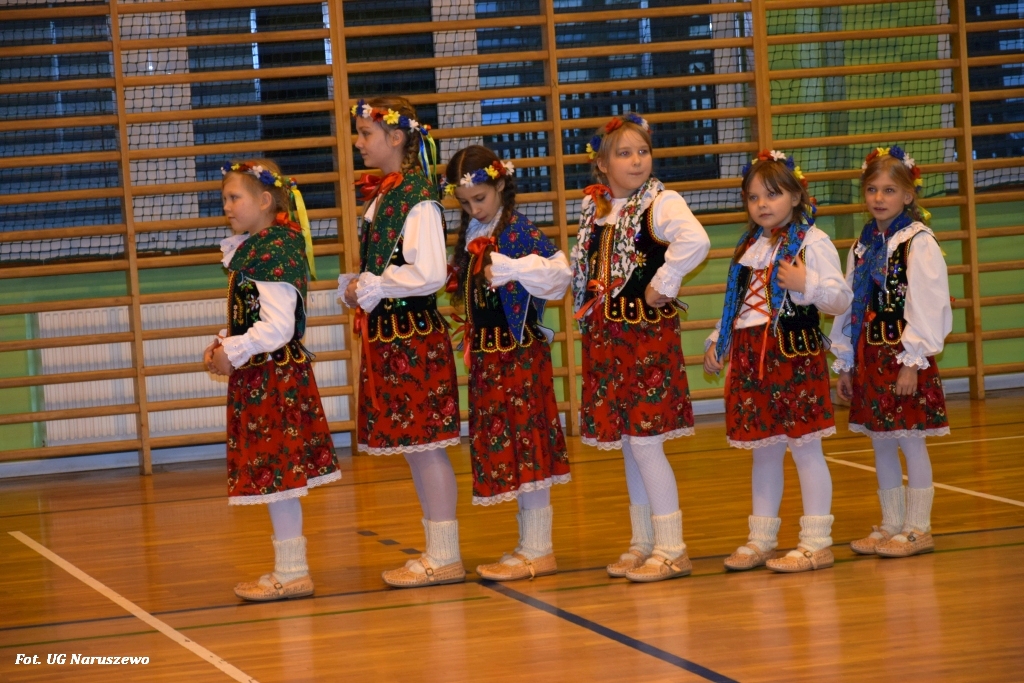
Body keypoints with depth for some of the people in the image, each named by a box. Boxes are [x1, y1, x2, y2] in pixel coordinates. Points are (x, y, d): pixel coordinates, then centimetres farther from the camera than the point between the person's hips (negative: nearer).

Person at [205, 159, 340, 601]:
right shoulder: (252, 249, 14)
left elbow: (277, 327, -22)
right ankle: (288, 568, 20)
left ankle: (291, 574, 1)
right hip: (259, 377, 10)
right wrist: (222, 345, 6)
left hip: (274, 377, -10)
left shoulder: (275, 252, -16)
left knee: (274, 473, -5)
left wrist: (233, 353, -14)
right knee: (274, 474, 13)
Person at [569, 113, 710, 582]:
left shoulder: (660, 203, -11)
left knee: (644, 441, -8)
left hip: (648, 333, -7)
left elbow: (695, 241, -31)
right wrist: (587, 311, 11)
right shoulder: (595, 209, 10)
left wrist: (664, 285, -21)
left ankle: (670, 549, 0)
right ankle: (643, 544, 21)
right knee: (627, 445, 12)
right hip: (606, 336, 7)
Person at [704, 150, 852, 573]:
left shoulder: (812, 242, -6)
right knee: (764, 450, 12)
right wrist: (716, 342, 15)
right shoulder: (749, 248, 16)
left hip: (795, 355, -7)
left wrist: (807, 285, -26)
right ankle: (761, 539, 19)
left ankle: (816, 542, 0)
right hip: (751, 358, 7)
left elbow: (840, 298, -10)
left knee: (805, 447, -3)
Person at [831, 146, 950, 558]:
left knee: (910, 441, -2)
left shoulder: (919, 244, -10)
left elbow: (925, 306, -14)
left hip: (905, 356, -7)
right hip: (869, 355, 7)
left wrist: (911, 363, -17)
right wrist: (845, 363, 13)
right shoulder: (862, 248, 11)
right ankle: (891, 525, 20)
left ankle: (917, 528, 6)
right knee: (881, 445, 11)